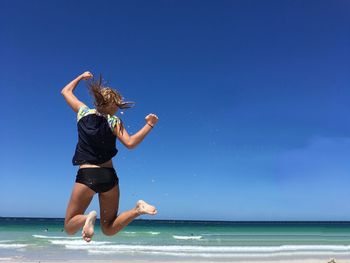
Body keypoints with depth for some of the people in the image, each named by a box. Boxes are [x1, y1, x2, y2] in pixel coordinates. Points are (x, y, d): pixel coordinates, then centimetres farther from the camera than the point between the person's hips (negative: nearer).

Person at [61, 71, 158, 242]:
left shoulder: (83, 112, 5)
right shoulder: (114, 121, -1)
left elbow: (65, 91, 22)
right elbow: (130, 143, -17)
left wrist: (80, 77, 36)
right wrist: (149, 126, -7)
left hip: (86, 176, -1)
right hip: (109, 176, 1)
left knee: (69, 228, 13)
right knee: (109, 229, 13)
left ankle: (87, 218, -22)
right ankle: (137, 210, -15)